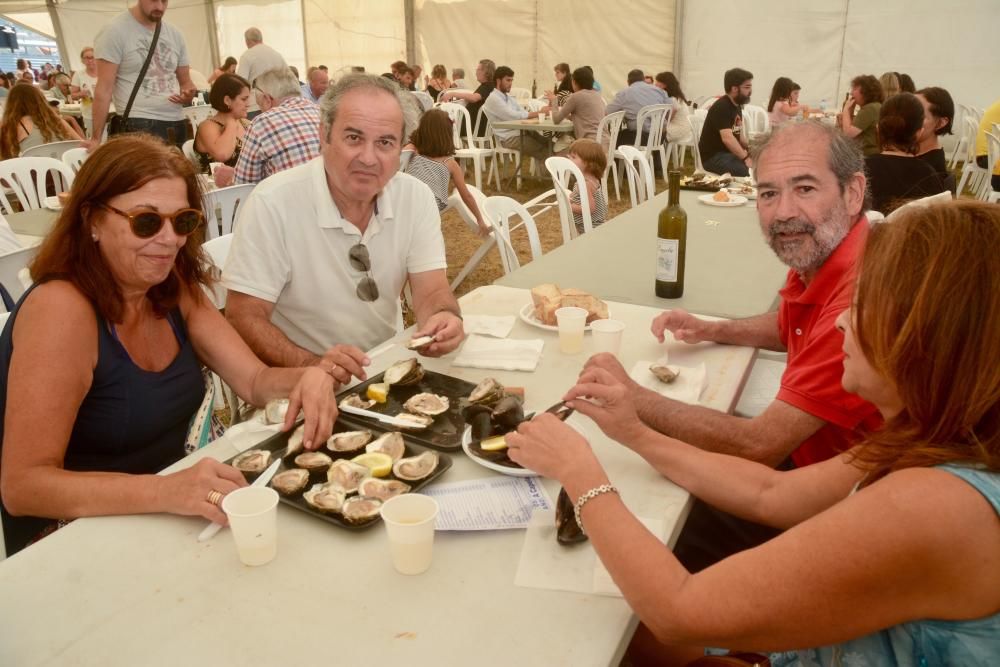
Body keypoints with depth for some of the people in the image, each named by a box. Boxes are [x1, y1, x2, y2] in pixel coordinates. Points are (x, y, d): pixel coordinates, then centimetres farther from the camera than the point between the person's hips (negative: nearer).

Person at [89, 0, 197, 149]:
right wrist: (96, 137, -13)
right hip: (139, 126, -5)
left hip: (177, 125, 5)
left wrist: (188, 94, -5)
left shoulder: (175, 35, 13)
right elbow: (104, 89, -8)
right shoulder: (115, 31, -3)